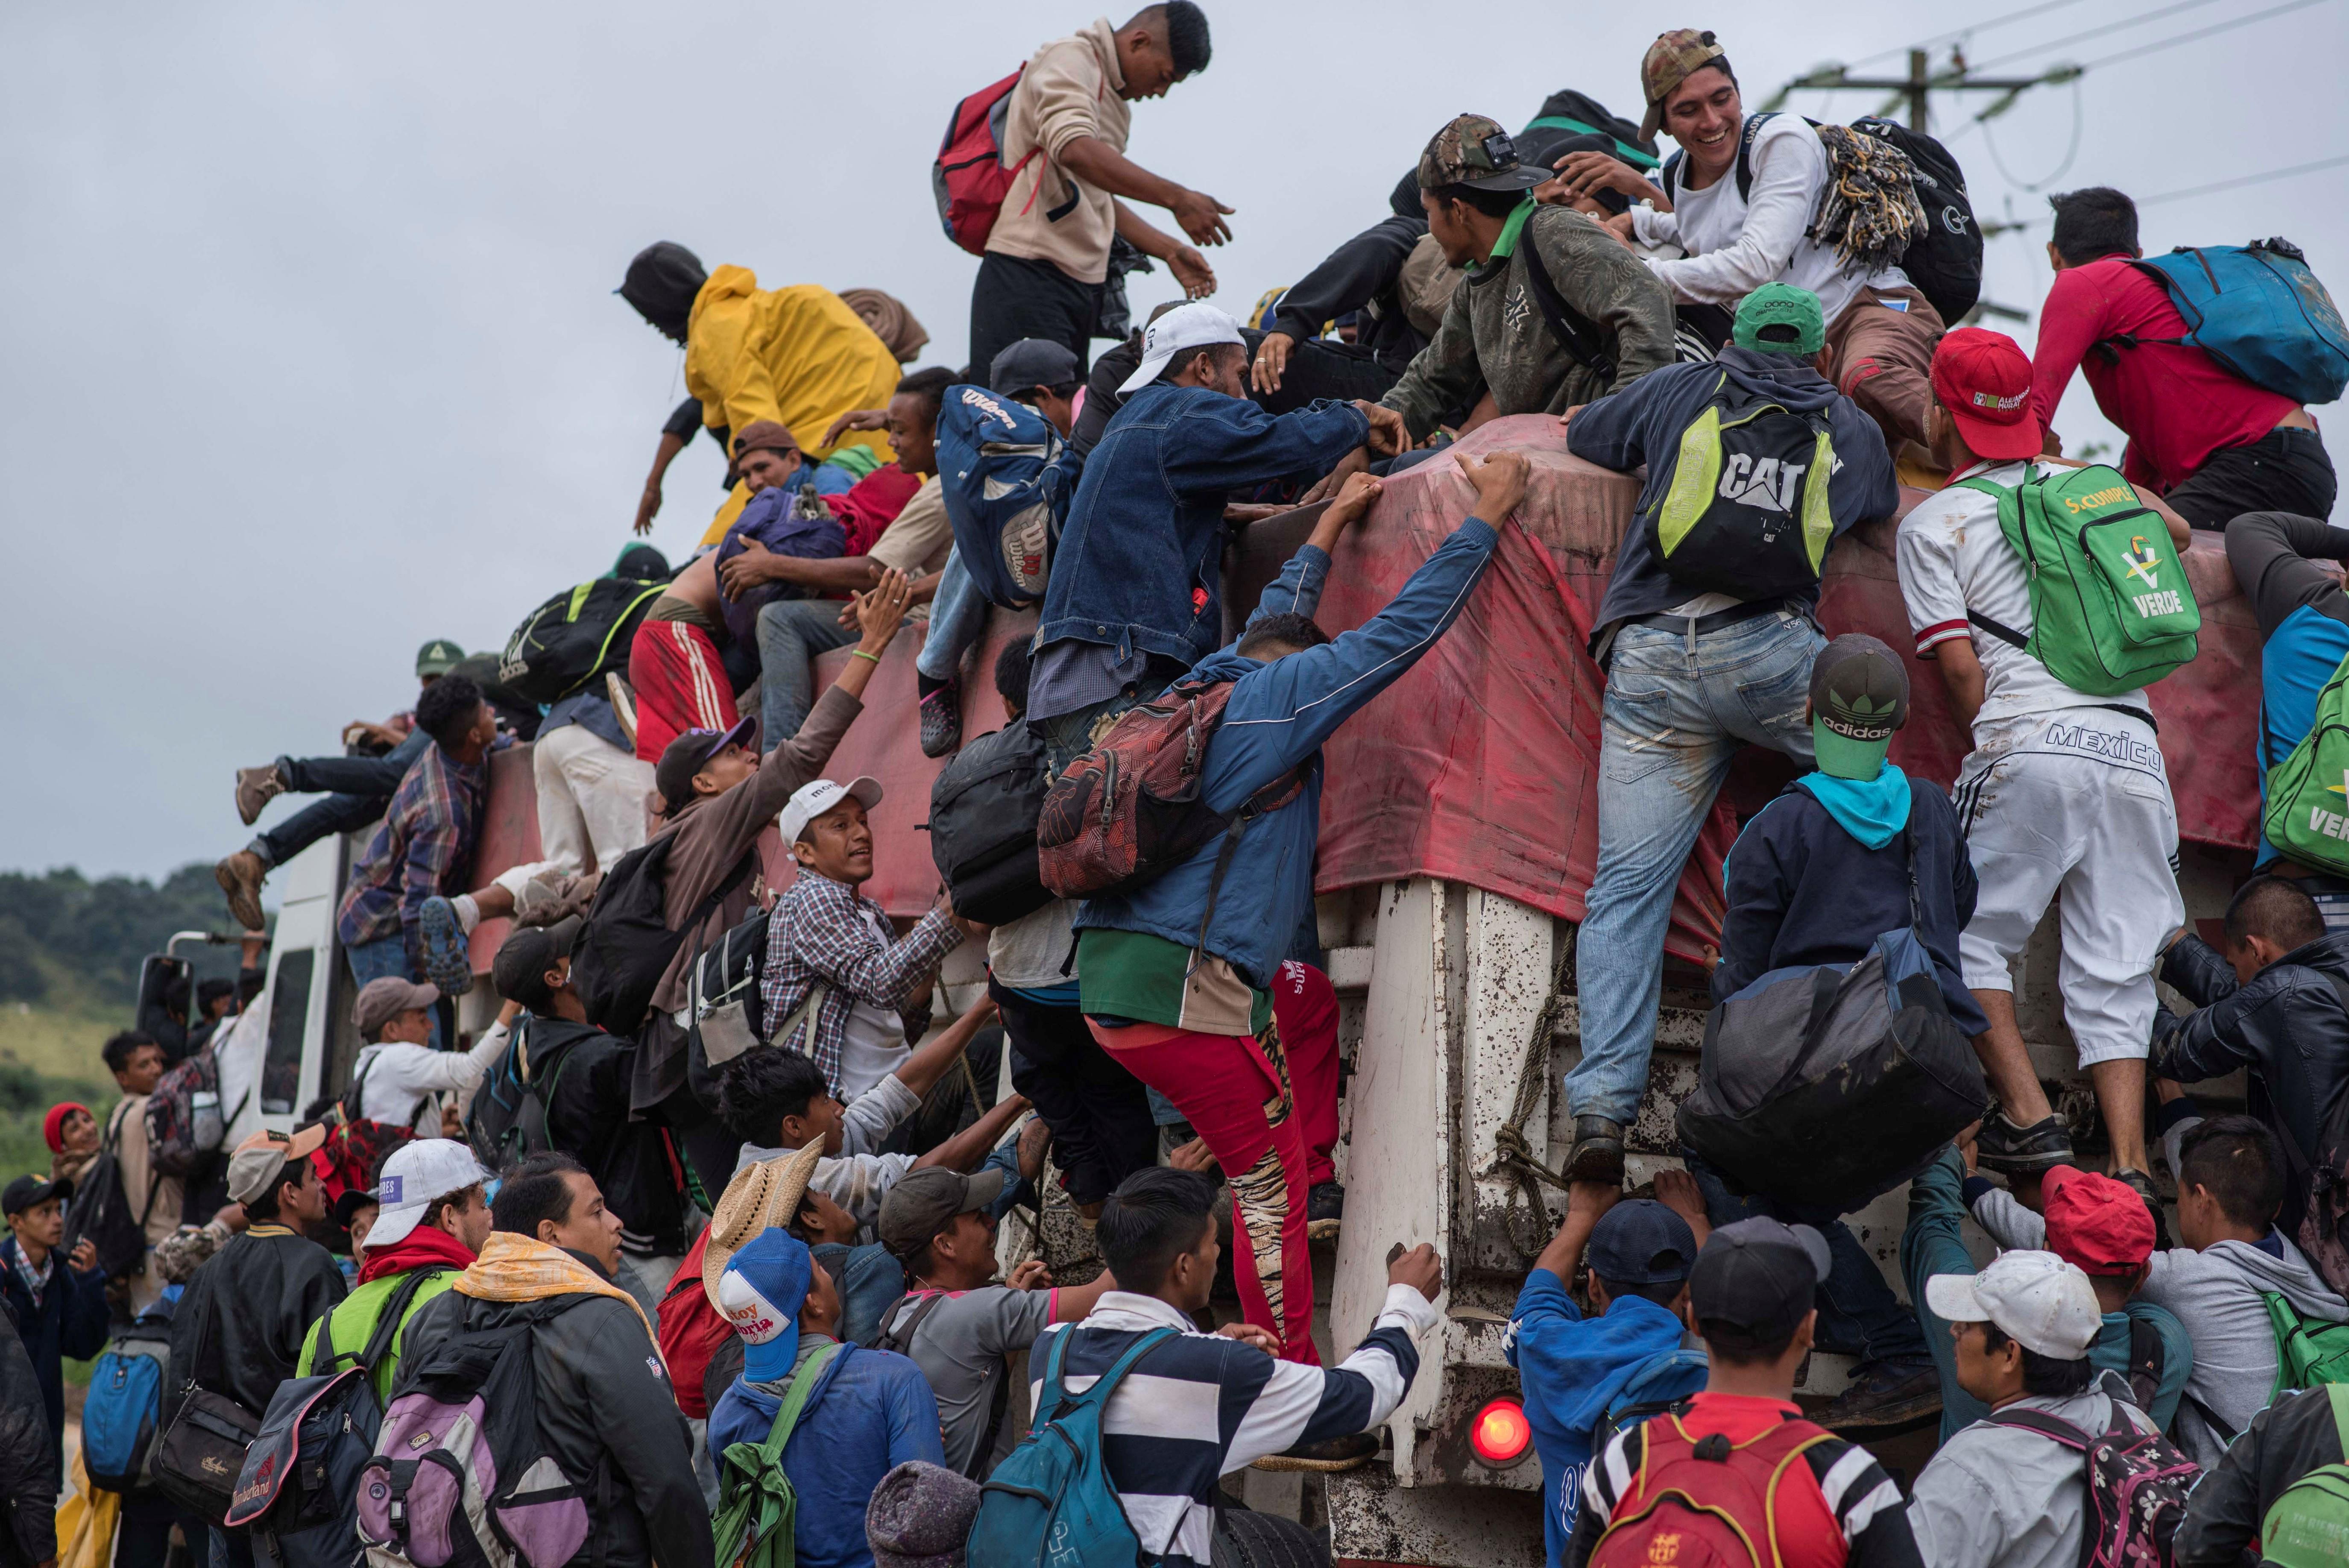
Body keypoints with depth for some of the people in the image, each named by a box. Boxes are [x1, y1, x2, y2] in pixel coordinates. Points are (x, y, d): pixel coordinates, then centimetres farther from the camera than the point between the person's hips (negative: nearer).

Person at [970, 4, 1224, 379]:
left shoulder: (1117, 103, 23)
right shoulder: (1071, 59, -6)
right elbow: (1076, 151, -25)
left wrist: (1169, 250, 18)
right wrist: (1176, 199, -29)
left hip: (1080, 285, 10)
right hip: (1031, 275, -10)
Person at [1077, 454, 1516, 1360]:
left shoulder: (1201, 697, 22)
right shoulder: (1279, 695, 0)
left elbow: (1273, 626, 42)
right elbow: (1408, 627, 0)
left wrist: (1331, 527, 51)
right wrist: (1488, 513, 10)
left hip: (1106, 980, 9)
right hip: (1187, 990, -9)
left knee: (1310, 996, 29)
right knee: (1268, 1184, 0)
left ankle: (1316, 1183, 26)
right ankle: (1292, 1381, 3)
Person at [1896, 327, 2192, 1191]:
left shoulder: (1932, 522, 7)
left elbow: (1959, 663, -1)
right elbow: (2176, 531, 40)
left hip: (2034, 744, -5)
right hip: (2136, 747, 5)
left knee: (1966, 931, 10)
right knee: (2115, 972, 6)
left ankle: (2027, 1119, -2)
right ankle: (2130, 1167, -3)